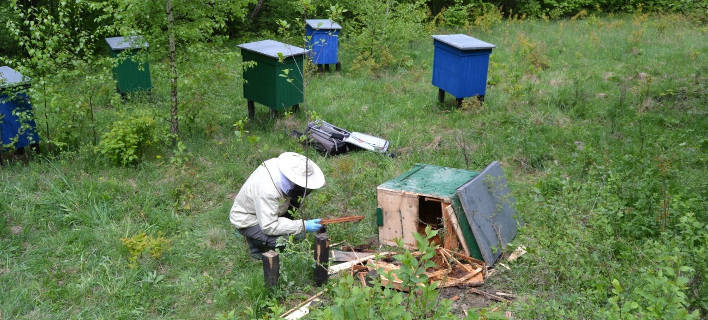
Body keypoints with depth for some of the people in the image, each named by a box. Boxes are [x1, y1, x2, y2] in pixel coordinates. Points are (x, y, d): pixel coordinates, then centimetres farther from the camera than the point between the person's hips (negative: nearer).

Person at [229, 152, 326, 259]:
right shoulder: (268, 191, -40)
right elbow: (268, 227, -33)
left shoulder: (278, 164, -18)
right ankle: (256, 247, 4)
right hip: (247, 221, -8)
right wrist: (303, 226, -33)